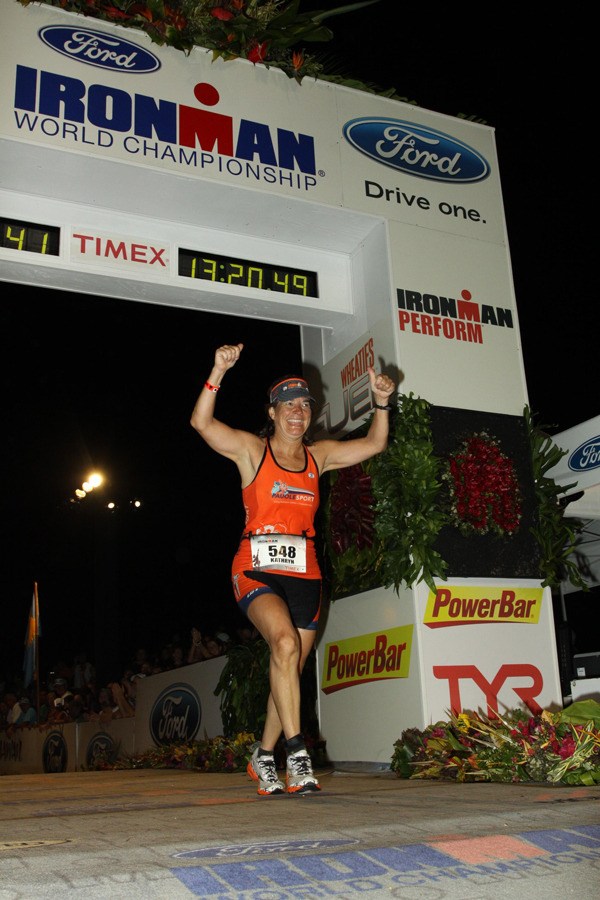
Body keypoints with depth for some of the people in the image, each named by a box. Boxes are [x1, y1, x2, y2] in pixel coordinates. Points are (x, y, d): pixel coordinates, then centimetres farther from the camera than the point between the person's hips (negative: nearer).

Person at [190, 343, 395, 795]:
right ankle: (296, 752, -20)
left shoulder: (319, 455, 14)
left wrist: (382, 403, -1)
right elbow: (202, 422, -11)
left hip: (304, 574, 4)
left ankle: (264, 757, 25)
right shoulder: (252, 449, 2)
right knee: (285, 643, -29)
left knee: (289, 671, 7)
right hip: (257, 569, -4)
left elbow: (374, 444, 15)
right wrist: (219, 372, -24)